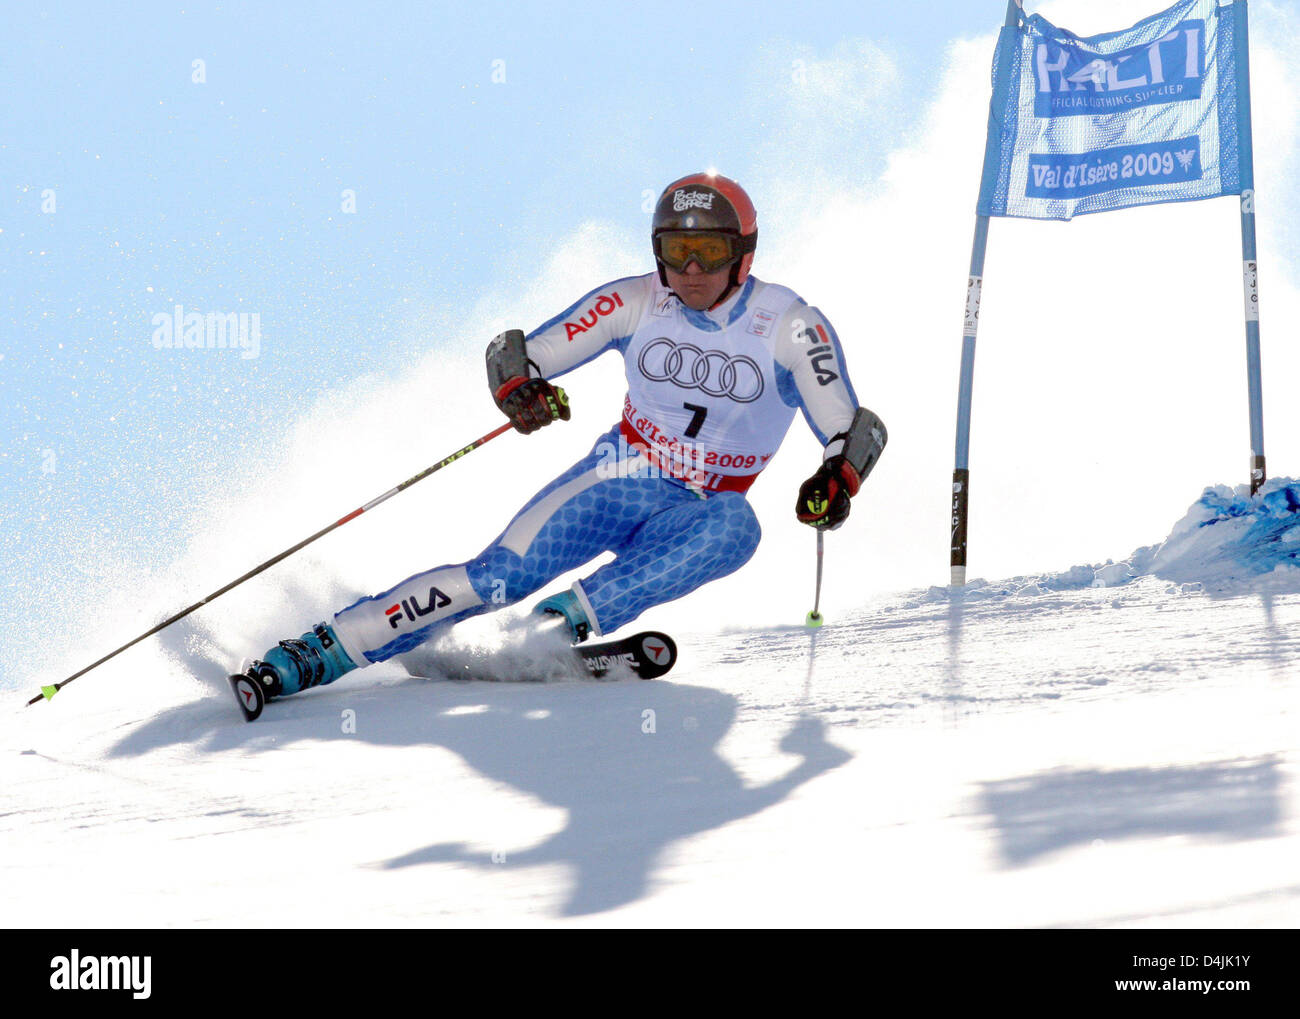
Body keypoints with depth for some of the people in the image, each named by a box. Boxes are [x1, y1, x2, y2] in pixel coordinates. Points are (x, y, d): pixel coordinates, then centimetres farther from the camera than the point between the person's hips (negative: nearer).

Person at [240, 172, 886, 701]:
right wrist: (519, 390, -29)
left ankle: (564, 622, -40)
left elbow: (855, 433, -14)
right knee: (499, 576, -21)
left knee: (733, 531, -37)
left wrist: (836, 480, -36)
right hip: (618, 478, 0)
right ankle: (318, 653, -22)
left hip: (703, 508, 0)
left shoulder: (791, 327, -13)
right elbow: (515, 354, -5)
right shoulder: (633, 304, -9)